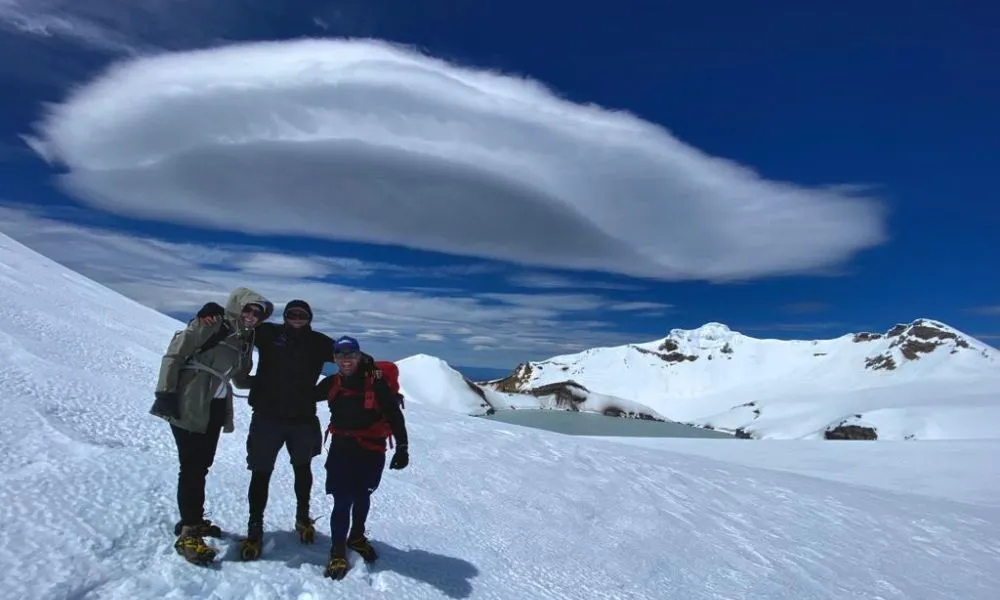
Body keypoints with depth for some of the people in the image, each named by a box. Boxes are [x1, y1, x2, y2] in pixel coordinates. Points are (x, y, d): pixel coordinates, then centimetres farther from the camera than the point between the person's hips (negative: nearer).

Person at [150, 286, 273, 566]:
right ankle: (188, 534, 2)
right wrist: (166, 393, -20)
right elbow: (174, 354, -14)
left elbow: (241, 379, 20)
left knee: (202, 465, 16)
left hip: (214, 409, 8)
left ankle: (194, 520, 30)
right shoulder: (211, 322, -9)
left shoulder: (244, 339, 13)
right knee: (192, 467, -6)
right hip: (189, 406, -8)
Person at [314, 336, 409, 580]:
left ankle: (356, 537, 42)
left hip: (371, 451, -1)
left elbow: (395, 416, -13)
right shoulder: (331, 383, -3)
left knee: (362, 497, 18)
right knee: (342, 501, -6)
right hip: (341, 448, 1)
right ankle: (338, 551, 11)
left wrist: (402, 448, -14)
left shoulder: (376, 382, -15)